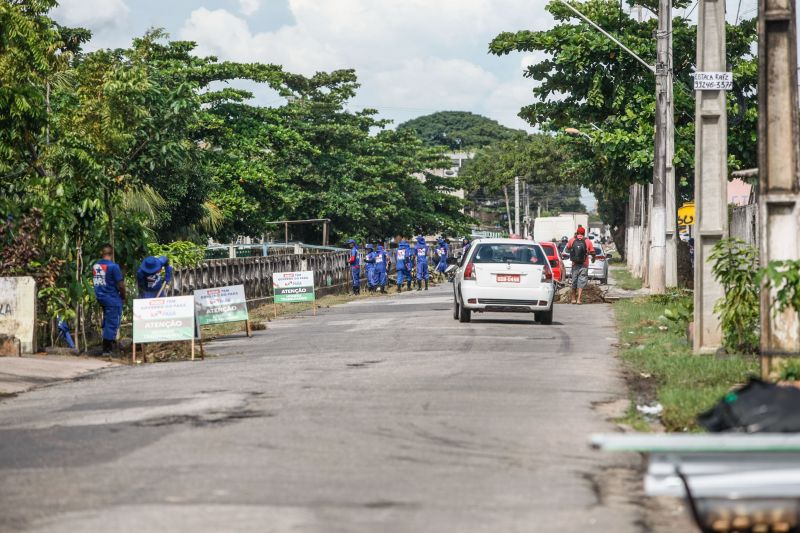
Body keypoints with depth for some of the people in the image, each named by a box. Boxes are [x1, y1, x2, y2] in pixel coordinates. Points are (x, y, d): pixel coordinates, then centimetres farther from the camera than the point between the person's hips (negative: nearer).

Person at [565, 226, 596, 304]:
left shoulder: (572, 240, -1)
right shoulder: (588, 241, -5)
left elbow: (567, 249, 14)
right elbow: (593, 253, -2)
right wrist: (593, 259, 19)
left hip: (575, 264, 2)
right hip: (584, 265, -2)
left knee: (574, 281, 14)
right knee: (582, 282, 0)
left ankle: (573, 298, 23)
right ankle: (578, 299, -11)